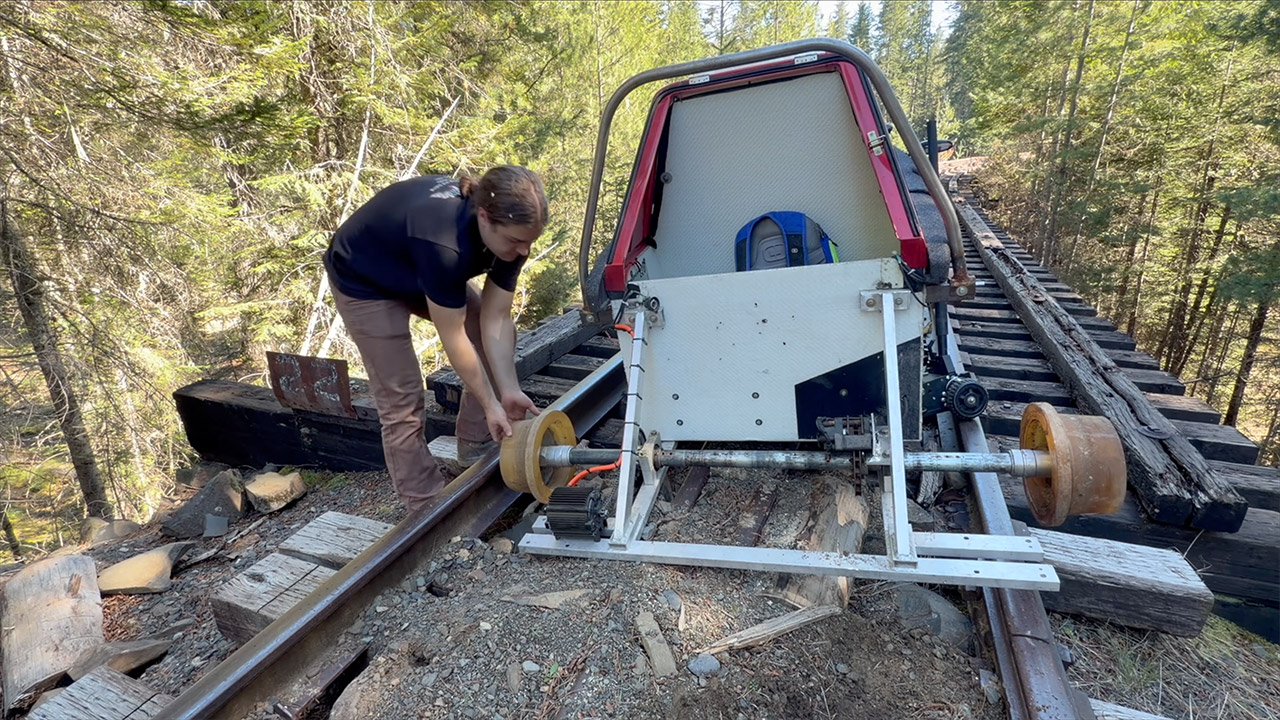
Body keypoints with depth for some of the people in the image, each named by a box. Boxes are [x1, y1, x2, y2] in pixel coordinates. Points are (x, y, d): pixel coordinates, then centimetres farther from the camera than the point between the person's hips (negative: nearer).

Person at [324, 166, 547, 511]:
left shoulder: (508, 232, -22)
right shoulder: (443, 243, -43)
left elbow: (495, 320, -18)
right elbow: (453, 338, -33)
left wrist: (509, 390, -22)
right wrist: (490, 403, -24)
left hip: (422, 272, 7)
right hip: (365, 280, -7)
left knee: (498, 340, 0)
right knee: (402, 399, -9)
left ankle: (477, 451, 15)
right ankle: (427, 506, 9)